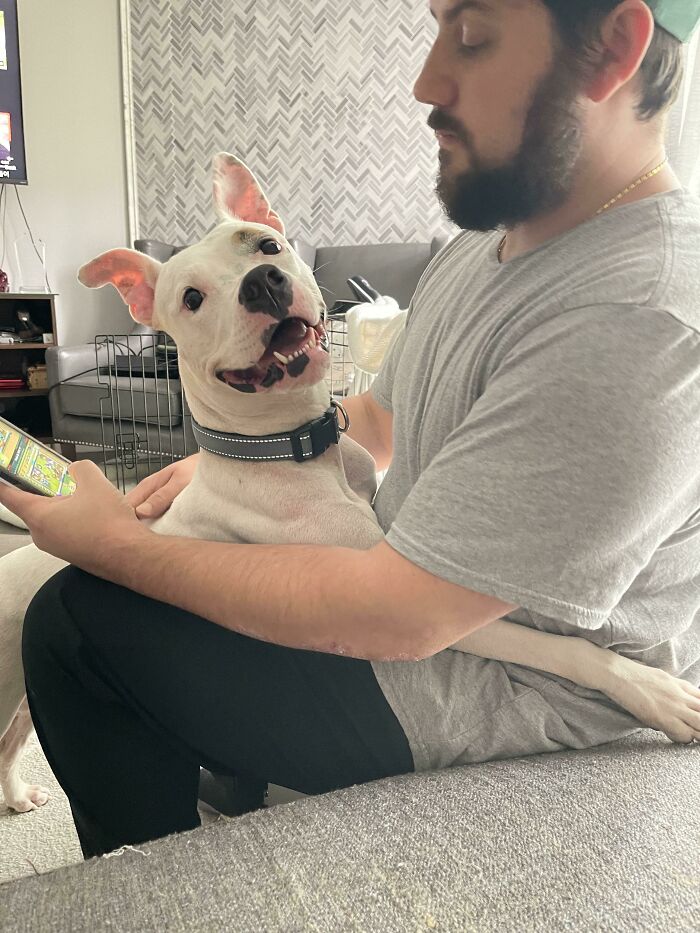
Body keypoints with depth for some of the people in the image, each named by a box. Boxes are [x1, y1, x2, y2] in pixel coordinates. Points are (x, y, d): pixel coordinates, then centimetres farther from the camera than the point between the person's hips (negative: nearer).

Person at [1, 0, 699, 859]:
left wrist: (119, 546, -19)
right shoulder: (486, 241, 3)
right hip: (411, 598, 9)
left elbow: (396, 618, -29)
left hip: (485, 703, -8)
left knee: (74, 617, -8)